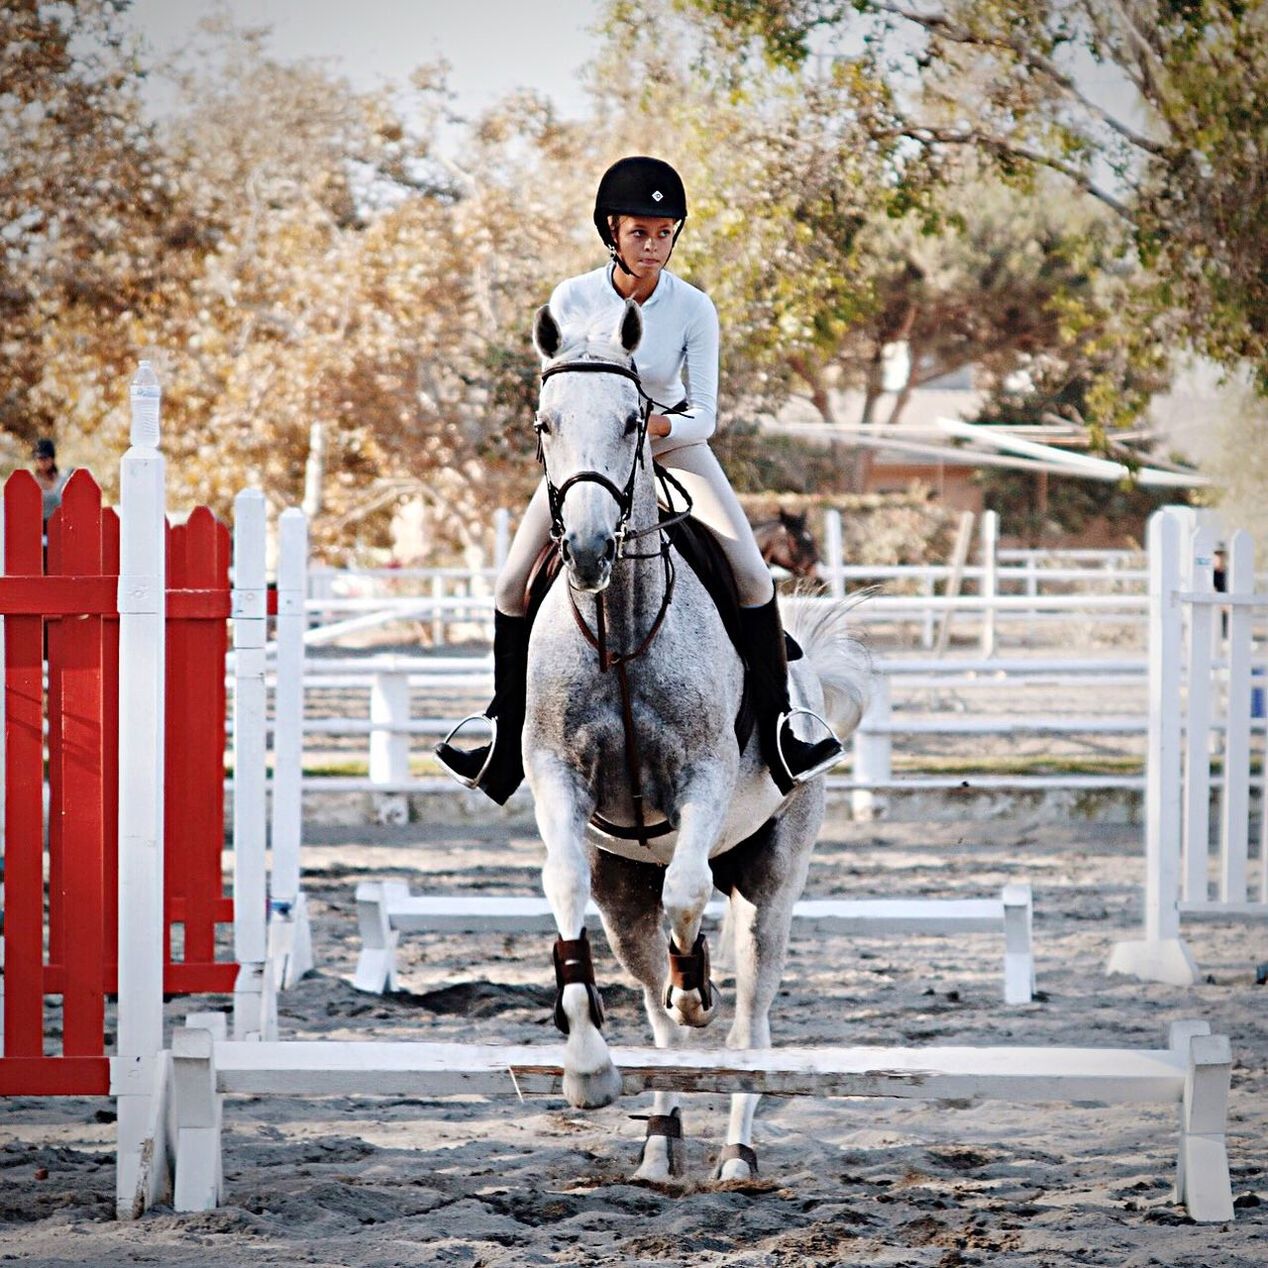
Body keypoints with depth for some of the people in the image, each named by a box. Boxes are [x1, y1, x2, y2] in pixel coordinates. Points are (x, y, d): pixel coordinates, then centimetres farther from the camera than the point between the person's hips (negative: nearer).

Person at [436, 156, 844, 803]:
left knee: (752, 578, -17)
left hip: (673, 440, -1)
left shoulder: (693, 308, -19)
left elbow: (704, 417, -18)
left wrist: (659, 426, -39)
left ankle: (777, 732, -7)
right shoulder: (572, 299, -17)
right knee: (512, 585, -7)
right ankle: (506, 745, 7)